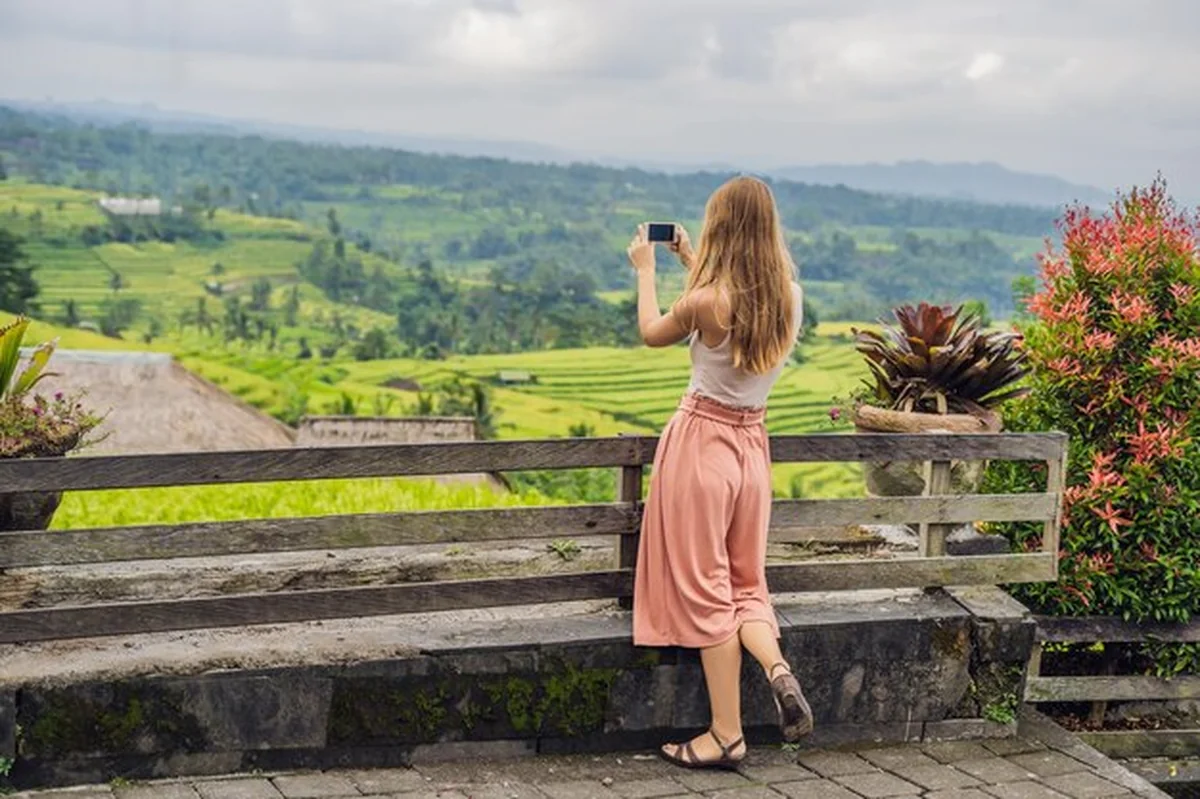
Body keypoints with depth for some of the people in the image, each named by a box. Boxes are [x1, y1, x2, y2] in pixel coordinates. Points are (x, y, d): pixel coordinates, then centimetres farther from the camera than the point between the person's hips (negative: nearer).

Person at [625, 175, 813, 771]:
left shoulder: (707, 300, -19)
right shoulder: (788, 296, -1)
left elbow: (652, 333, 2)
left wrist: (645, 269, 16)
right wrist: (693, 264, 30)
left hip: (701, 443, -6)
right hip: (751, 445, 6)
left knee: (705, 589, 2)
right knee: (744, 581, 18)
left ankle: (727, 735, 5)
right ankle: (778, 667, -11)